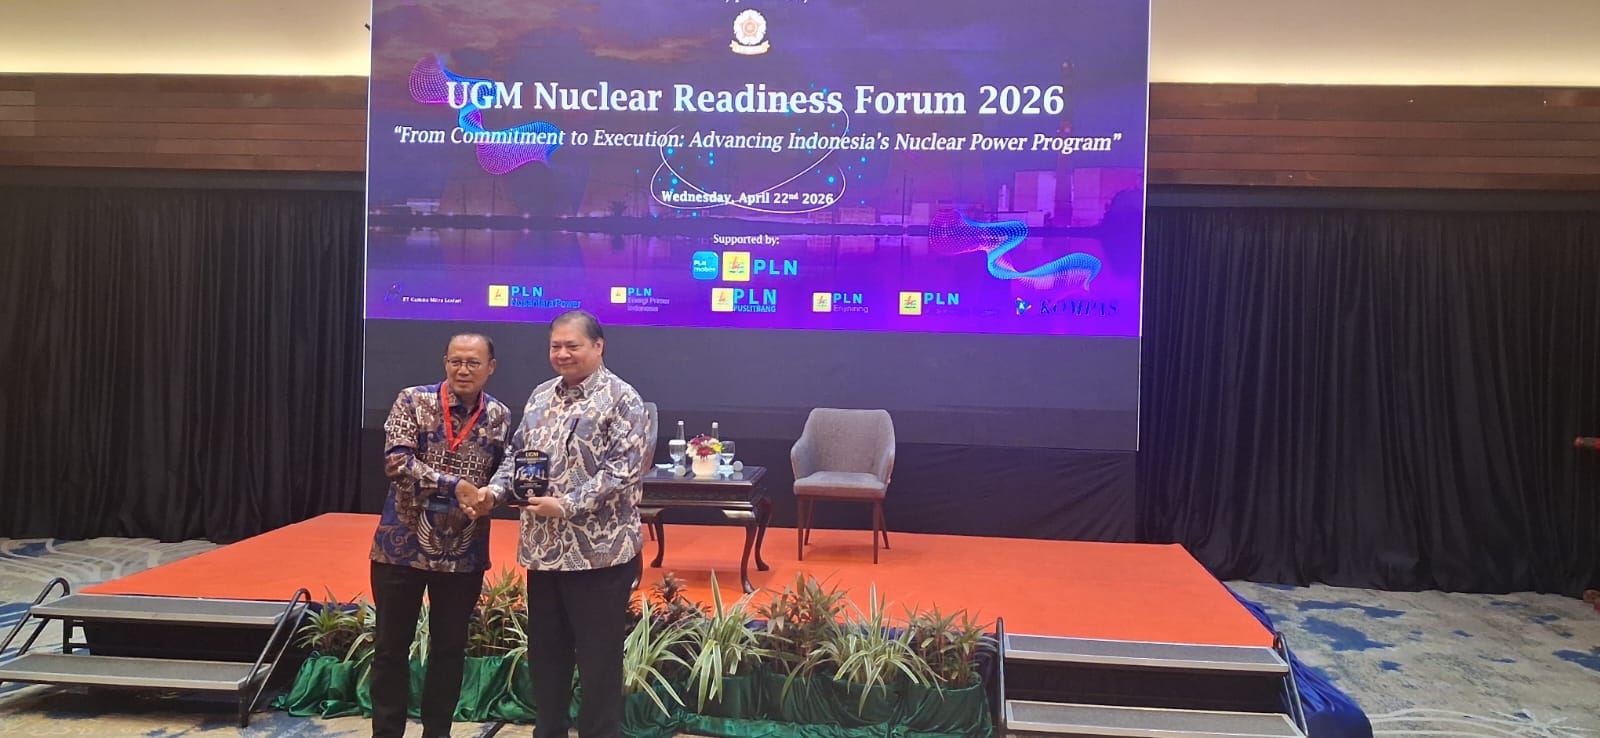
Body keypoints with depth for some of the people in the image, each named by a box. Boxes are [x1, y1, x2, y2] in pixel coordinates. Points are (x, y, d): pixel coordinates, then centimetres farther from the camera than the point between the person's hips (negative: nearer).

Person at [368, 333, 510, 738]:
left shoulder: (499, 416, 1)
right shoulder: (413, 401, -7)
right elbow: (397, 462, -19)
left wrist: (491, 496, -14)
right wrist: (455, 485, -26)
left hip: (464, 551, 2)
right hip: (403, 543, -2)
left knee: (450, 647, 12)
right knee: (391, 646, 8)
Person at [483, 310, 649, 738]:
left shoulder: (620, 399, -10)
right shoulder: (541, 396, 12)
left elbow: (625, 468, -18)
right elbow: (518, 452, 17)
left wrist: (568, 506, -23)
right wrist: (495, 489, -2)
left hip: (600, 551, -7)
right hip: (543, 548, 7)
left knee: (598, 657, 4)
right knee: (545, 651, 17)